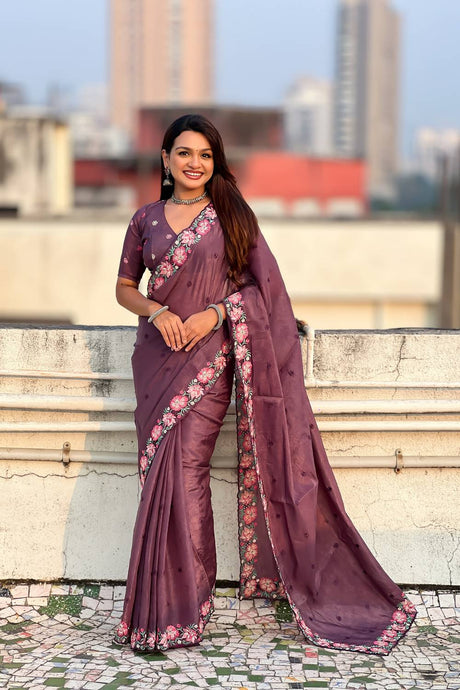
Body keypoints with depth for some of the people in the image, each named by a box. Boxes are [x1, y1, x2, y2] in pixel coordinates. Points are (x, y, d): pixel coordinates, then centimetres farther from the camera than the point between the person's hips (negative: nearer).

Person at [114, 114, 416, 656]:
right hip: (157, 356, 3)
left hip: (210, 354, -3)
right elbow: (124, 287, 14)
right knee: (162, 472, 0)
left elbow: (262, 282, 3)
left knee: (182, 467, -12)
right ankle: (167, 605, 10)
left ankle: (177, 609, -4)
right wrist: (157, 311, -6)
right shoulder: (146, 219, 11)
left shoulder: (231, 216, 4)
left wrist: (214, 312, -12)